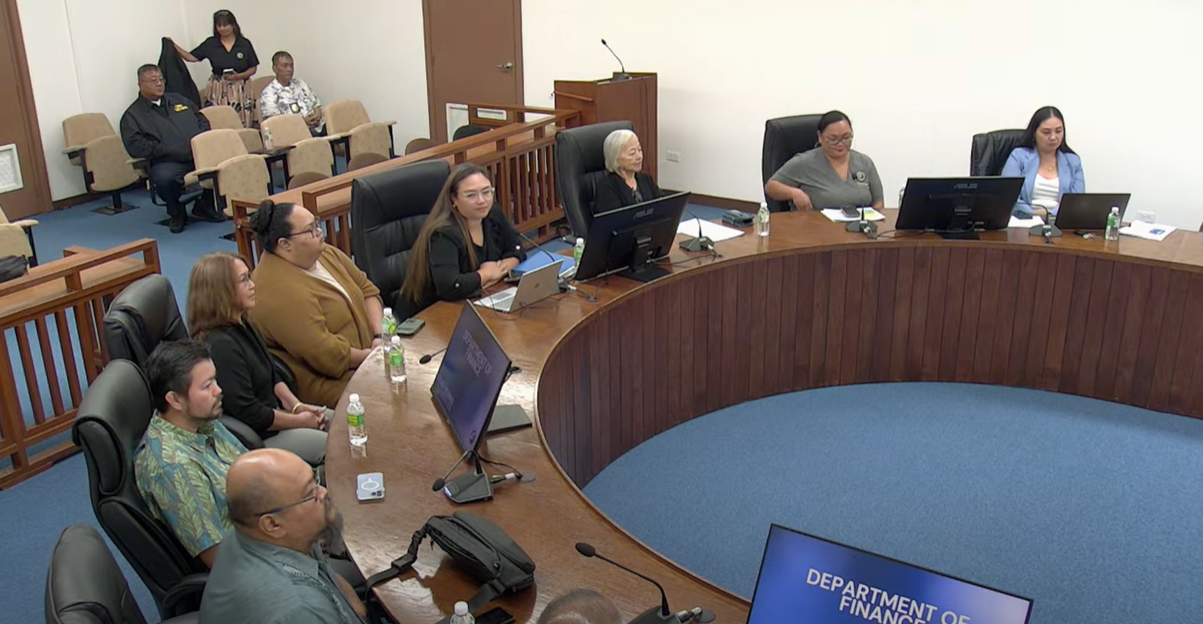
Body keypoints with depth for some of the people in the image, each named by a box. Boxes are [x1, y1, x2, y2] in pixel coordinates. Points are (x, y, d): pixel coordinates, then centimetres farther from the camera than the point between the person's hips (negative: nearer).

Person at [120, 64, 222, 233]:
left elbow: (202, 121, 26)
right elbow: (135, 146, -4)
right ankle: (176, 213, -3)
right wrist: (169, 150, -14)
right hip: (168, 162, -5)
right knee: (164, 178, -39)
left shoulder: (179, 100, 25)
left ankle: (205, 206, 1)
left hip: (201, 155, 5)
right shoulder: (132, 115, 9)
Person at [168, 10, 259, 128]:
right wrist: (174, 45, -9)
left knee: (243, 126, -3)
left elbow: (253, 68, 2)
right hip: (219, 91, 1)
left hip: (240, 90, -1)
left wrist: (239, 76, -14)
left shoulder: (244, 44, -1)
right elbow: (191, 57, 2)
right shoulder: (210, 43, 3)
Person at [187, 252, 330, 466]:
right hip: (253, 438, -10)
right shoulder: (220, 345, -26)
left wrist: (297, 406, -1)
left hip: (273, 411, 10)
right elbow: (249, 414, -25)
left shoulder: (242, 326, 4)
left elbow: (272, 375, 14)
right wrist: (299, 420, -14)